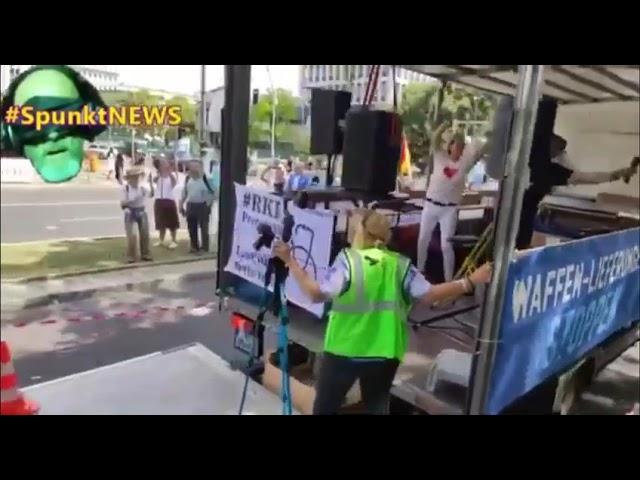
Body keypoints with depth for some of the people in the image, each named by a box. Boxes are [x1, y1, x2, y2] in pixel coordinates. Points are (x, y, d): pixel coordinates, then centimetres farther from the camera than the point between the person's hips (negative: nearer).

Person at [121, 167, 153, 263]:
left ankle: (145, 254, 22)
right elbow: (122, 203, -10)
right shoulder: (125, 188, -9)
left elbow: (151, 194, -13)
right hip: (130, 213, -3)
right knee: (131, 235, -6)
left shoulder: (141, 188, 0)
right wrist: (131, 201, -25)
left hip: (141, 212, 4)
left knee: (145, 234, 8)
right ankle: (130, 256, 7)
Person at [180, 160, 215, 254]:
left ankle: (204, 247, 12)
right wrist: (181, 205, 12)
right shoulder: (188, 178, 6)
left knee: (203, 227, 2)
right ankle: (194, 247, 24)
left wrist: (209, 204, -11)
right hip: (191, 205, 6)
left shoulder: (205, 178, -12)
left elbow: (213, 193, -9)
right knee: (192, 228, 11)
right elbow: (184, 192, 14)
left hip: (202, 206, -6)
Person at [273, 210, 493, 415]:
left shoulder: (348, 260, -13)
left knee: (325, 406, 17)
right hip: (385, 354, 3)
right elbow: (429, 295, -5)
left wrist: (290, 260, -9)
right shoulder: (401, 265, -3)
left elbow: (317, 293, -17)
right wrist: (471, 282, 4)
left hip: (344, 351, -3)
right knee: (377, 407, 23)